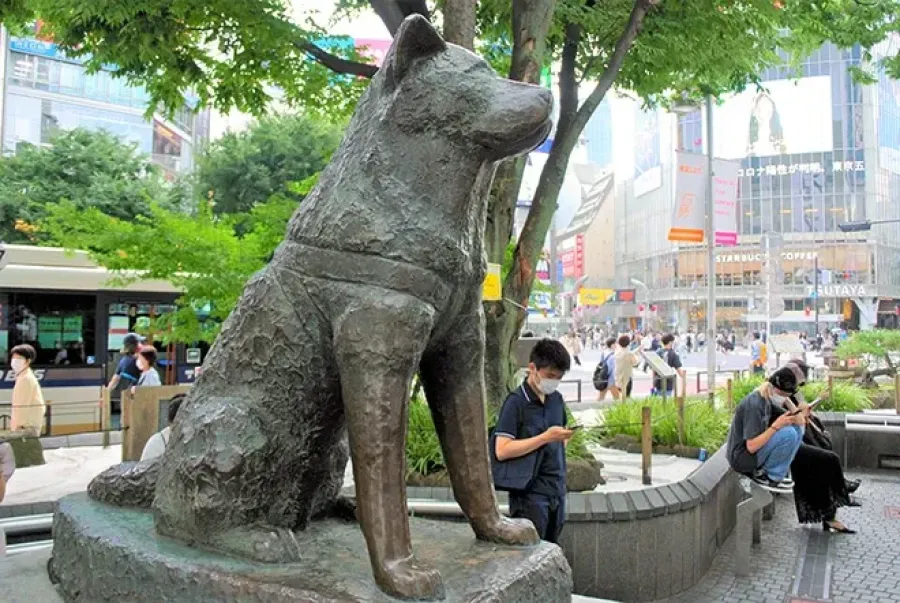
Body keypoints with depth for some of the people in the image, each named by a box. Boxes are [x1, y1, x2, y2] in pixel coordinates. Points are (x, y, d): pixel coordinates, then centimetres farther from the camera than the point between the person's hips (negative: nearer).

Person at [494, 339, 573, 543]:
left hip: (557, 490, 7)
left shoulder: (557, 399, 9)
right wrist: (545, 438, -22)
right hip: (530, 494, -7)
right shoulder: (516, 402, -12)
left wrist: (563, 438, 6)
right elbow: (502, 451, -19)